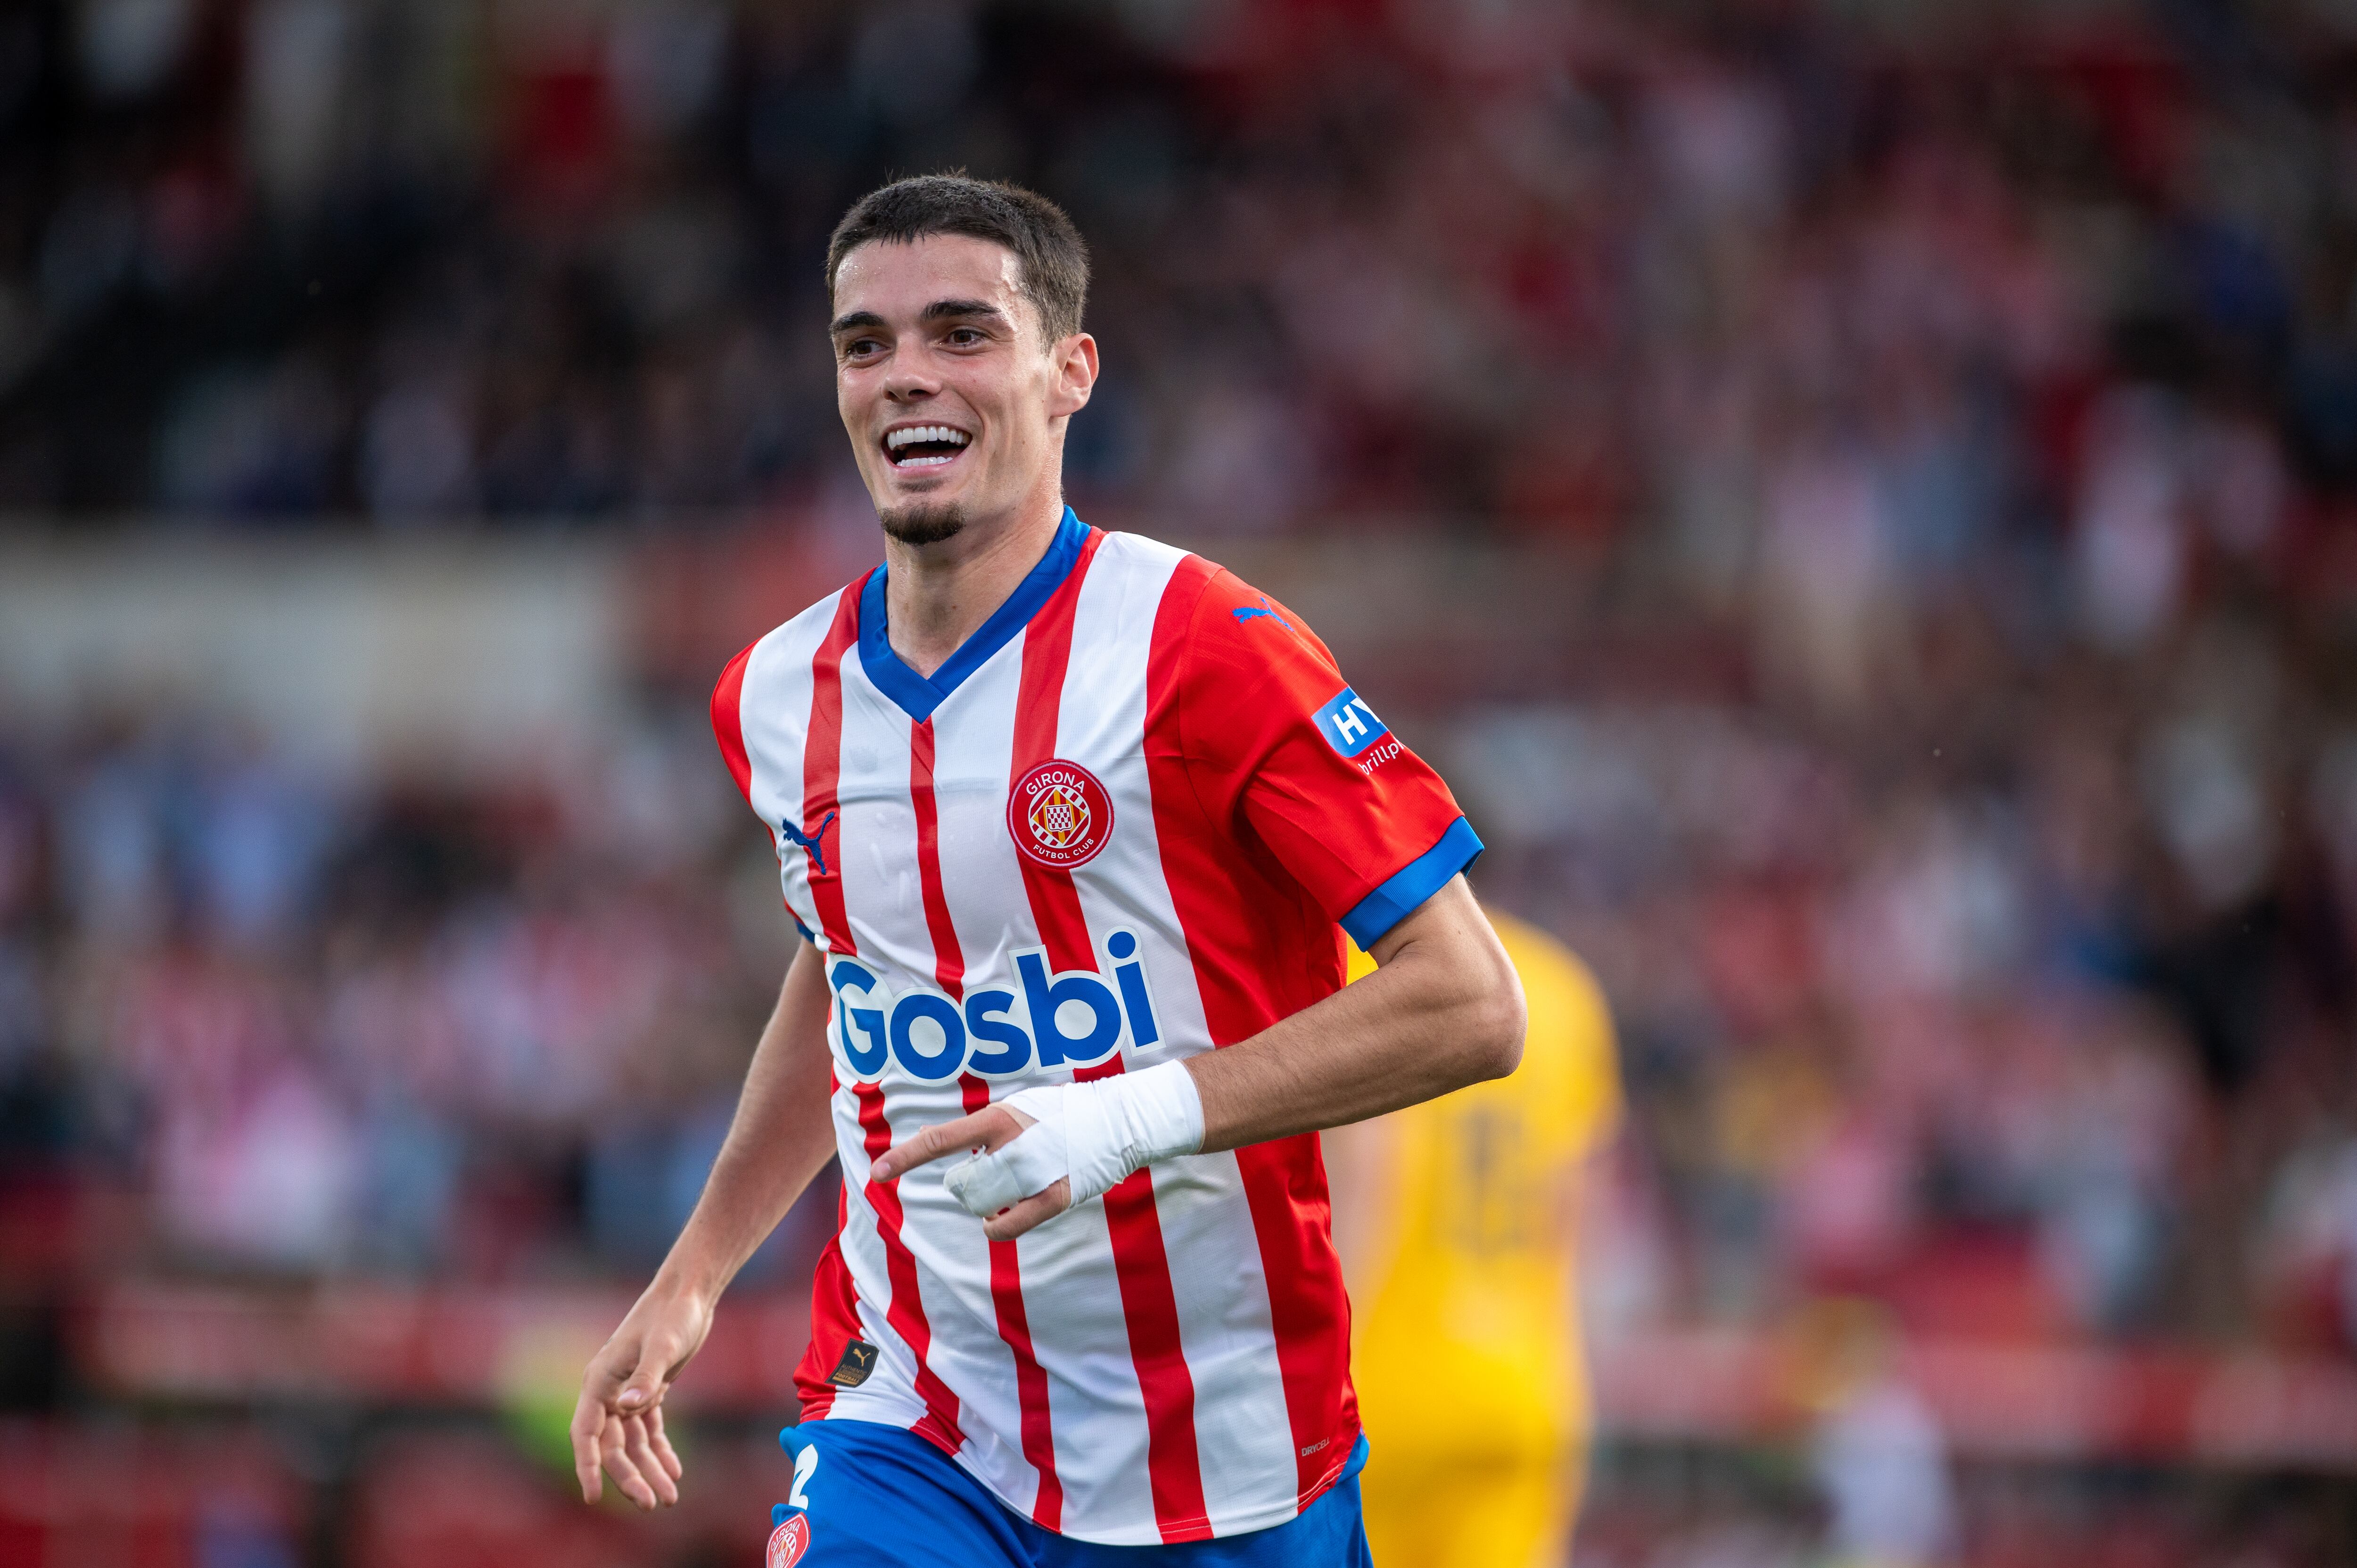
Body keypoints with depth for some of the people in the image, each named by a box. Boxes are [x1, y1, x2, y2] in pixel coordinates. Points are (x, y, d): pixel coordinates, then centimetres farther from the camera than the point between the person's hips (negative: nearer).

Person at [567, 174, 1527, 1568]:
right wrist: (691, 1277, 22)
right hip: (907, 1435, 3)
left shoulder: (1204, 649, -12)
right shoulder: (778, 698, 6)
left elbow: (1471, 1003, -14)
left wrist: (1134, 1117, -23)